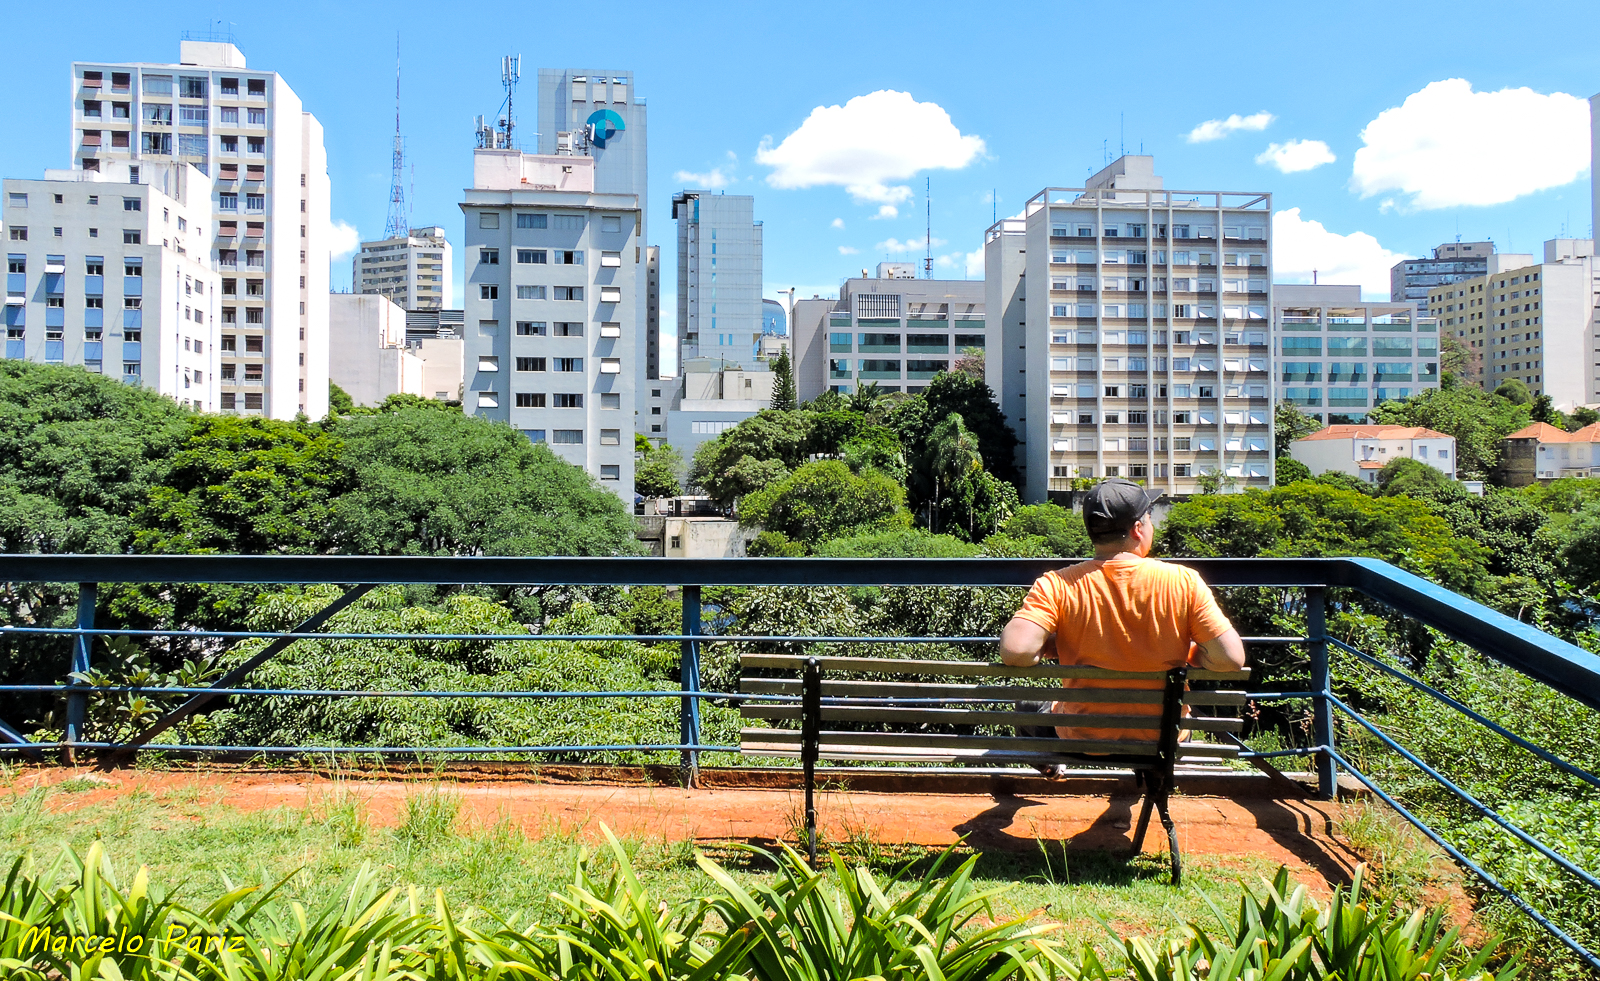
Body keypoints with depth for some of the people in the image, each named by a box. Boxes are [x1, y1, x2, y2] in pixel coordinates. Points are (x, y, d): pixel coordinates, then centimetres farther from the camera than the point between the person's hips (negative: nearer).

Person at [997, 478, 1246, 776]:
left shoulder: (1057, 586, -18)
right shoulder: (1184, 581, -16)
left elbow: (1015, 652, -29)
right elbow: (1231, 659, -17)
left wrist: (1048, 648, -6)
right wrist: (1189, 653, 3)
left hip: (1083, 740, -1)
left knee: (1030, 708, 31)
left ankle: (1049, 766, 52)